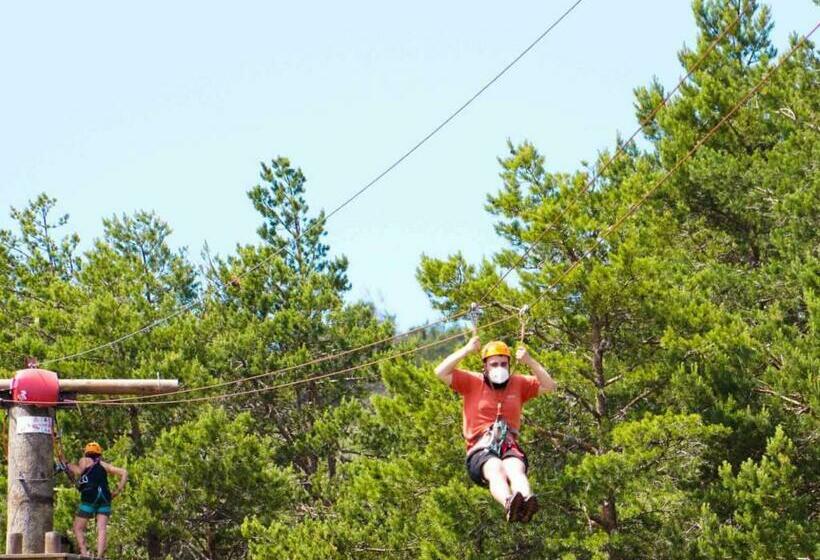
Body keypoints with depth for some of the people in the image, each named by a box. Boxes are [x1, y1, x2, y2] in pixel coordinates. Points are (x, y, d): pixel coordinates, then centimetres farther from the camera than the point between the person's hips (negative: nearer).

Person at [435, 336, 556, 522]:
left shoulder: (518, 383, 19)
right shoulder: (472, 382, 12)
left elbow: (550, 386, 13)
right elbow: (441, 372, 2)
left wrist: (529, 361, 3)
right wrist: (467, 350, -2)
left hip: (510, 449, 2)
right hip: (481, 451, -2)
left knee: (516, 470, -37)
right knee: (496, 469, -39)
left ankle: (525, 504, -70)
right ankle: (509, 504, -72)